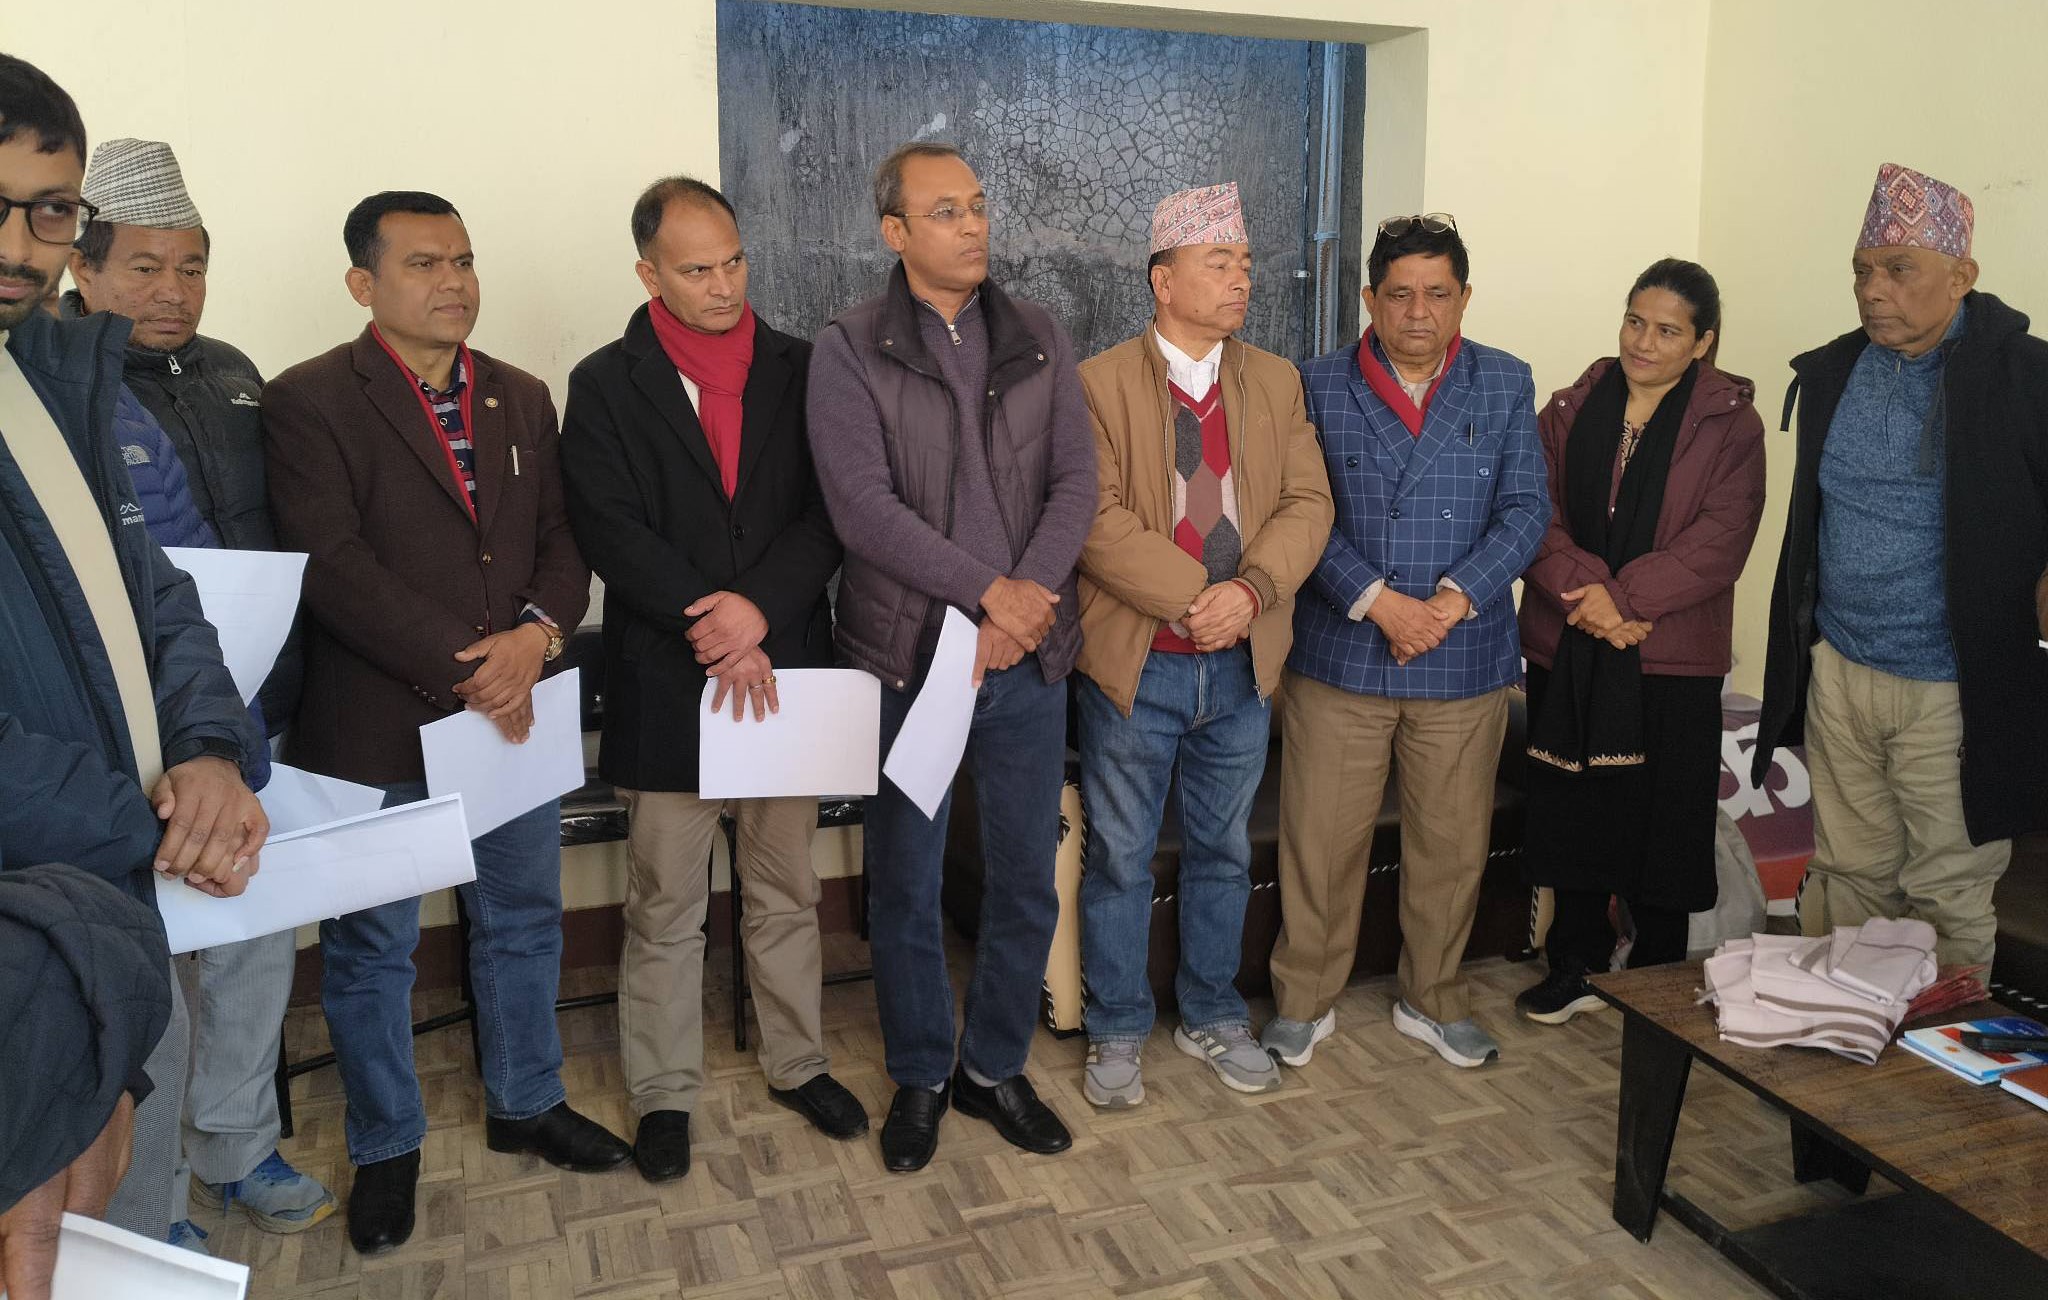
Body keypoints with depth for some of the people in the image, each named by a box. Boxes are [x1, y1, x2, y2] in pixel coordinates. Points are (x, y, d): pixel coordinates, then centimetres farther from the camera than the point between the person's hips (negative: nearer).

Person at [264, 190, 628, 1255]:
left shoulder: (523, 399, 10)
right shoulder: (309, 401, -8)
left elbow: (564, 536, 7)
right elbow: (333, 564, -17)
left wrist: (537, 631, -13)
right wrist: (467, 667, -20)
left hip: (515, 714, 5)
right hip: (375, 727, -5)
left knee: (524, 922, 18)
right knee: (372, 950, 10)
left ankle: (525, 1103, 38)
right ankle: (385, 1148, 30)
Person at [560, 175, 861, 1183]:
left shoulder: (799, 370, 6)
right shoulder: (604, 386, 1)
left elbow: (830, 509, -2)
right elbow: (612, 532, -9)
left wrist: (760, 608, -16)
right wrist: (718, 632, -16)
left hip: (785, 669, 2)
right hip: (666, 683, -2)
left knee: (785, 894, 15)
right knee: (665, 910, 8)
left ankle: (797, 1063, 32)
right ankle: (664, 1094, 24)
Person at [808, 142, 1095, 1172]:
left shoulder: (1038, 341, 7)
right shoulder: (848, 351, -4)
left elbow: (1076, 484, -1)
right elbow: (861, 505, -14)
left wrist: (1025, 602, -14)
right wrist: (987, 590, -18)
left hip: (1027, 656, 3)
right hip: (905, 656, -3)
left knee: (1026, 879, 11)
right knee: (905, 885, 9)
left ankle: (995, 1067, 31)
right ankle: (920, 1077, 29)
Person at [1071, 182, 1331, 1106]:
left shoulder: (1276, 382, 8)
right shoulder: (1100, 382, -6)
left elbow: (1308, 503, -1)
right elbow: (1097, 519, -15)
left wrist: (1252, 591, -18)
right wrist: (1194, 599, -22)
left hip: (1242, 666, 4)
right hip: (1134, 665, -4)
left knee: (1223, 854, 16)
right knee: (1119, 858, 8)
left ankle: (1212, 1017, 35)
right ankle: (1117, 1032, 26)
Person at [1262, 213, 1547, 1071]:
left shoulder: (1505, 386, 5)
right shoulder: (1320, 386, 1)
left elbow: (1524, 511, 0)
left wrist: (1452, 600, -14)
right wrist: (1377, 601, -16)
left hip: (1465, 661, 2)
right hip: (1338, 655, -1)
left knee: (1452, 844, 12)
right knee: (1320, 839, 5)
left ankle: (1433, 1000, 32)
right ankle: (1305, 1001, 23)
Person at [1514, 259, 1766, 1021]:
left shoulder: (1730, 425, 0)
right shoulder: (1570, 411, 7)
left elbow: (1720, 539, -10)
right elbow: (1536, 515, -1)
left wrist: (1624, 597, -19)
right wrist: (1585, 592, -17)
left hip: (1671, 658, -2)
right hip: (1566, 652, 2)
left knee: (1660, 821, 5)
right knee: (1574, 810, 9)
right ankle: (1576, 965, 24)